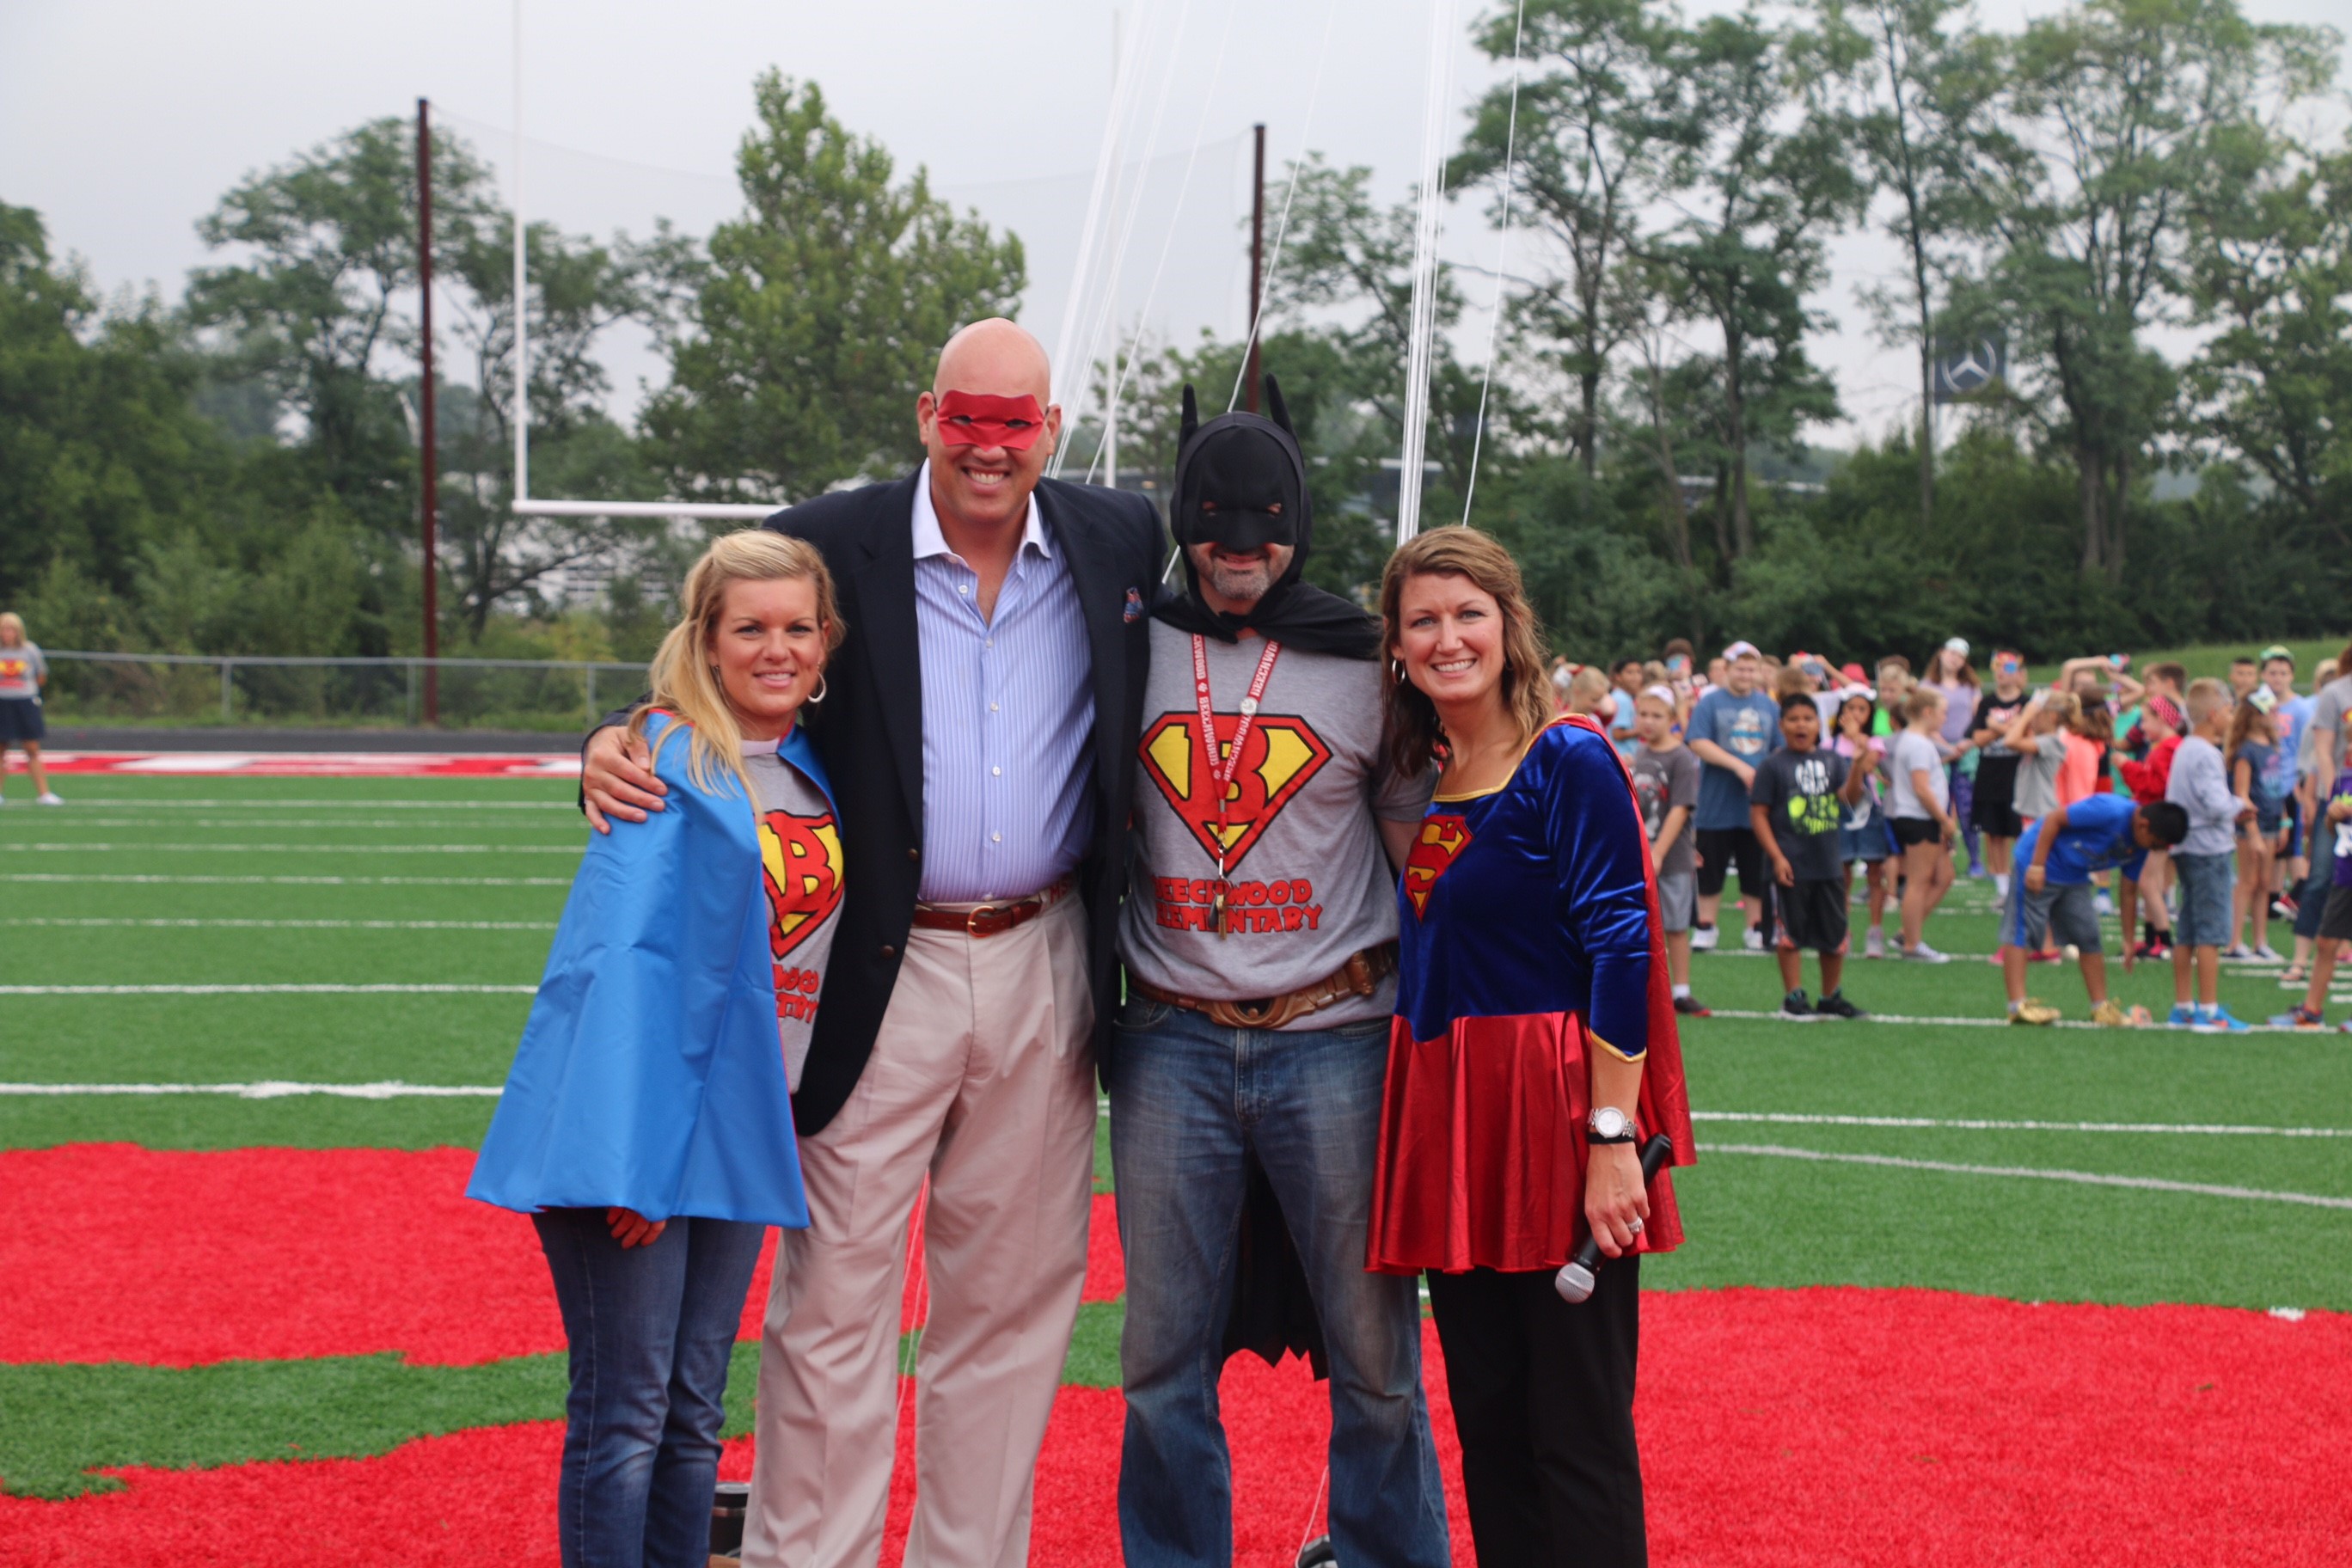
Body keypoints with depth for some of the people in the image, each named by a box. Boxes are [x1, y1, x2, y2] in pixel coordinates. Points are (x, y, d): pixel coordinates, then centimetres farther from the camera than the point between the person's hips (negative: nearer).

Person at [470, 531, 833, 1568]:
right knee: (624, 1415, -4)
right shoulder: (671, 761, -9)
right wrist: (636, 1146, -22)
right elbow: (623, 954, -15)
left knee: (695, 1413, 11)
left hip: (739, 1124, 7)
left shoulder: (816, 771, 11)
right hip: (638, 1119, -7)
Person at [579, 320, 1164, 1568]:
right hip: (880, 980, -3)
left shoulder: (1121, 543, 3)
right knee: (835, 1298, -1)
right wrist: (616, 749, -20)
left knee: (1010, 1295, 11)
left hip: (1043, 972, 3)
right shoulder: (831, 546, -5)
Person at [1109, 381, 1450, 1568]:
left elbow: (1423, 851, 11)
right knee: (1164, 1357, 6)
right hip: (1171, 1045, 1)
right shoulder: (1131, 651, 7)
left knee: (1373, 1354, 1)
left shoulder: (1364, 662, 5)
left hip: (1333, 1041, -1)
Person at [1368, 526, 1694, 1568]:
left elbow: (1621, 952, -14)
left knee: (1578, 1435, -3)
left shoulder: (1568, 762, -9)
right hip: (1447, 1123, 7)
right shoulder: (1413, 777, 11)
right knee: (1487, 1428, 12)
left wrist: (1614, 1136, -20)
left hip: (1556, 1107, -7)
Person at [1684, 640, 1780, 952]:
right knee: (1711, 870, 3)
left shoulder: (1768, 707, 9)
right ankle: (1705, 928, 13)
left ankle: (1755, 929, 17)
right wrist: (1739, 766, -20)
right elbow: (1698, 744, -14)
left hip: (1757, 805, 3)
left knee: (1756, 872, 8)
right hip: (1717, 805, -3)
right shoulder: (1710, 703, -3)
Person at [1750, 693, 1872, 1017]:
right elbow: (1758, 813, -6)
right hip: (1792, 866, -4)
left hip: (1828, 864, 4)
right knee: (1791, 934, 3)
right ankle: (1794, 997, 12)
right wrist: (1776, 857, -12)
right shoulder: (1773, 766, -5)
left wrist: (1858, 770, -24)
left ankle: (1831, 997, 23)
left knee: (1835, 935, 11)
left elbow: (1849, 797, -5)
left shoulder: (1832, 760, 6)